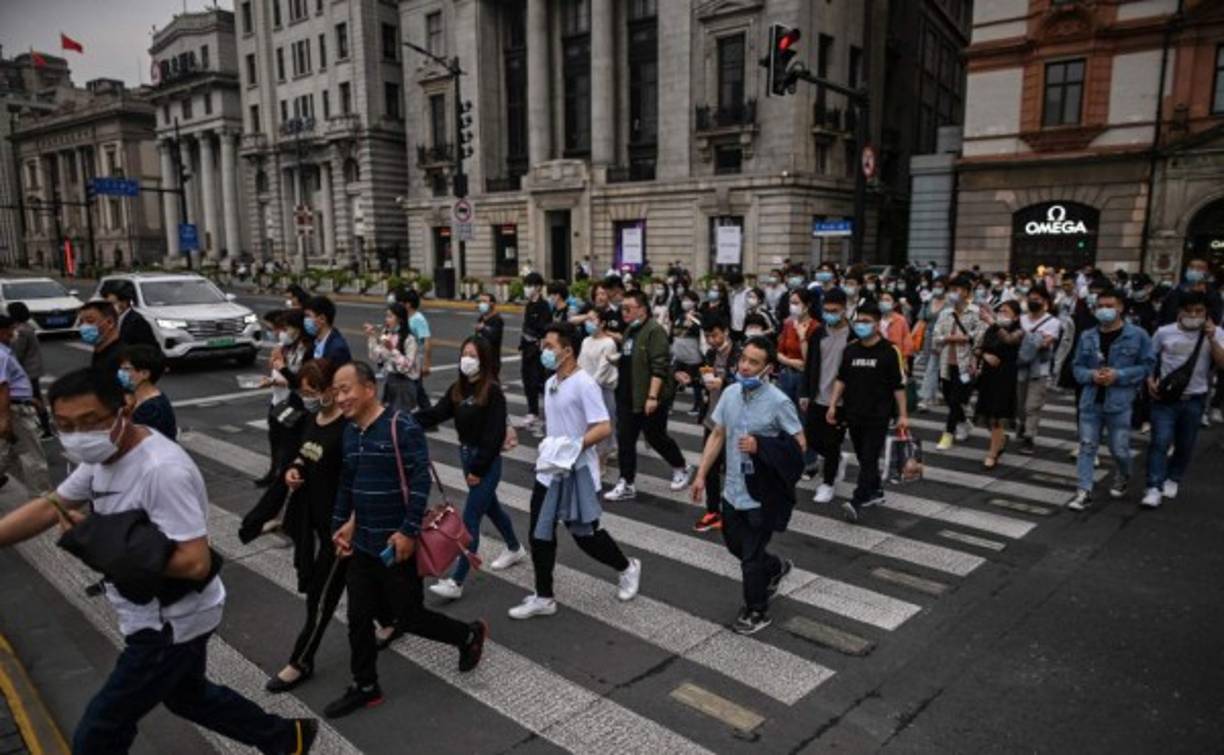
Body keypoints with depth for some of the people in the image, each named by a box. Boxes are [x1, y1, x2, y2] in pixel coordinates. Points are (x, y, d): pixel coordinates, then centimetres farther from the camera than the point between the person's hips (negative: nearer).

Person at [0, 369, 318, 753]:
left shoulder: (162, 470, -31)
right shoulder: (105, 452, -2)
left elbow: (195, 562, -32)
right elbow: (50, 506, 8)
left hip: (172, 623, -10)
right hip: (161, 616, 10)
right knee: (187, 695, 28)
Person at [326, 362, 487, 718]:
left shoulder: (402, 427, -18)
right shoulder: (349, 432, 5)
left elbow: (420, 481, -20)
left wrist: (408, 532, -22)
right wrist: (340, 524, 14)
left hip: (396, 545, -7)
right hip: (361, 545, 7)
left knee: (409, 616, 6)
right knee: (358, 618, 12)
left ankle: (469, 635, 30)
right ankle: (365, 687, 30)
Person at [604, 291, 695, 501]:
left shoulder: (654, 330, -16)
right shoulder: (630, 330, 13)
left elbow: (659, 367, -22)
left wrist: (652, 396, -26)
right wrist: (619, 389, 21)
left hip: (649, 398, -8)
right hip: (627, 397, 8)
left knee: (655, 437, 6)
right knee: (625, 440, 5)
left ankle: (682, 469, 30)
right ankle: (626, 485, 13)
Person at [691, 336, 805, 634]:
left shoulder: (778, 402, -19)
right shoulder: (730, 393, -1)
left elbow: (799, 444, -13)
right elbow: (717, 436, 7)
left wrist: (760, 447, -24)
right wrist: (701, 474, 5)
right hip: (733, 489, 6)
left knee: (751, 557, 7)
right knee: (735, 544, 23)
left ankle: (756, 612, 31)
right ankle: (775, 568, 51)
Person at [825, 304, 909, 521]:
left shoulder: (889, 351, -6)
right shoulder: (850, 350, 7)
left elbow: (899, 385, -4)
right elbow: (841, 379, 14)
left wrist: (902, 414, -5)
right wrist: (833, 405, 7)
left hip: (878, 416, -5)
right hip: (854, 414, 5)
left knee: (869, 458, -7)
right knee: (863, 457, 15)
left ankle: (857, 502, -11)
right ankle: (875, 491, 33)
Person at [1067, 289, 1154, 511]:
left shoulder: (1137, 335, -4)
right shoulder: (1087, 337, 5)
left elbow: (1147, 366, -3)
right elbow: (1078, 367, 10)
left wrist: (1118, 375, -15)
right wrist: (1091, 375, -11)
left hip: (1120, 402, -2)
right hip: (1091, 401, 3)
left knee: (1119, 449, 7)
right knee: (1087, 446, 1)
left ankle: (1123, 476, 39)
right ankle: (1085, 491, 6)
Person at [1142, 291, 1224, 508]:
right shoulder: (1164, 332, -3)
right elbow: (1150, 359, 9)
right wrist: (1150, 381, -6)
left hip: (1194, 400, 2)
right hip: (1165, 396, -1)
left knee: (1185, 445, 12)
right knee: (1160, 442, -8)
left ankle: (1172, 479, 32)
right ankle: (1154, 488, -6)